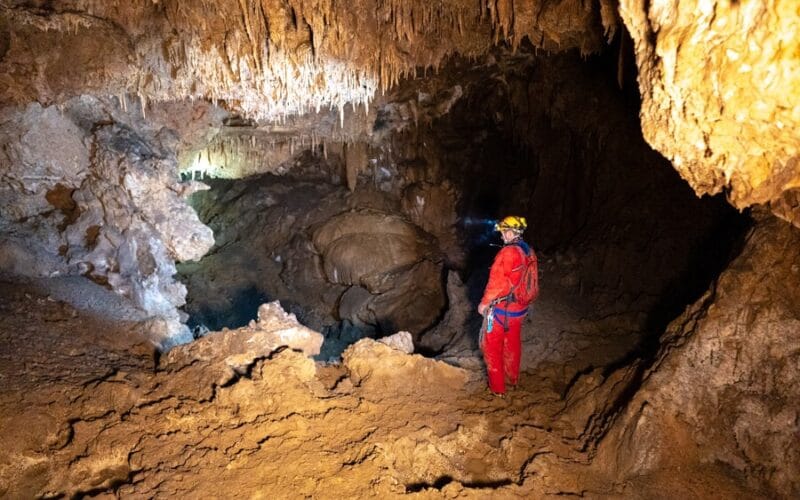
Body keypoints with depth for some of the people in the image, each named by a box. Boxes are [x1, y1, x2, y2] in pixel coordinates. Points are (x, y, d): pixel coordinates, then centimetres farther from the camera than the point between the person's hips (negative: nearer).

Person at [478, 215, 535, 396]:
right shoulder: (529, 252, -1)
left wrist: (484, 303, -11)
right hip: (519, 308, 7)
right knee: (512, 344, 24)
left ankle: (497, 387, 16)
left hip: (501, 308, -7)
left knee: (492, 347, 8)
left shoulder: (508, 252, -24)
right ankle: (513, 378, 40)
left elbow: (496, 282, -23)